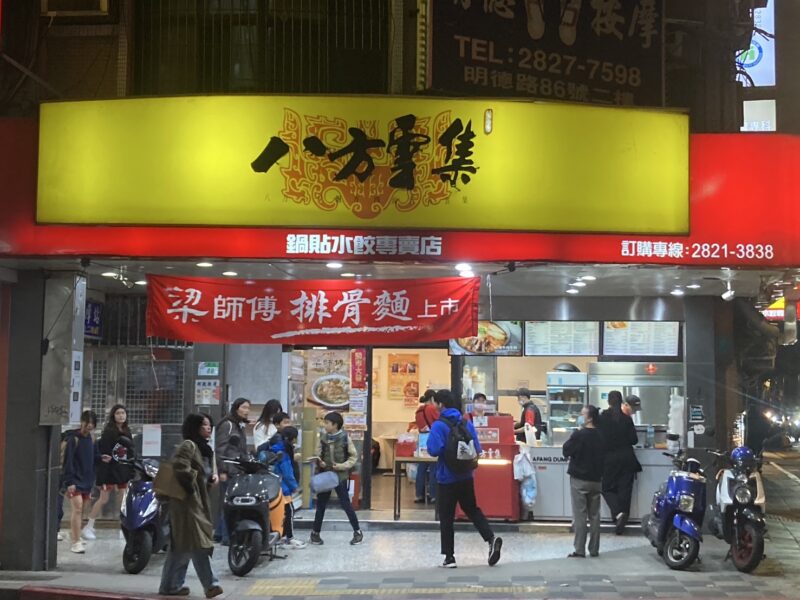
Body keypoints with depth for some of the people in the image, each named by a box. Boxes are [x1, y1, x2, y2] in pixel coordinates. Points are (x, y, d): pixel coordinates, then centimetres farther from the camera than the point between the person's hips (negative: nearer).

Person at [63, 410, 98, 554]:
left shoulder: (90, 439, 13)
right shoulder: (72, 439, -9)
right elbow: (68, 461, -13)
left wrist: (92, 480, 14)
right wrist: (69, 481, -18)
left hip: (86, 481, 7)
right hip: (75, 481, -7)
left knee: (80, 510, 11)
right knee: (77, 508, -14)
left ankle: (74, 536, 22)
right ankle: (75, 542, -15)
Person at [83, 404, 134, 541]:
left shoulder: (127, 432, 11)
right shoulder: (108, 432, -10)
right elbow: (103, 453, -14)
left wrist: (131, 473, 12)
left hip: (123, 471, 6)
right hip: (109, 470, -6)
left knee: (123, 501, 7)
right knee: (103, 499, -3)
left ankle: (123, 528, 14)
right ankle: (88, 528, 8)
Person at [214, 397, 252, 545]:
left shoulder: (241, 426, 21)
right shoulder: (227, 424, -5)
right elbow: (220, 449, -10)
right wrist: (222, 470, -15)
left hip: (239, 470, 8)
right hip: (228, 471, -8)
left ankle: (219, 534, 13)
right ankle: (227, 536, -10)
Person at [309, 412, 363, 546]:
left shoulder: (345, 438, -10)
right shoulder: (323, 438, 1)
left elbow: (353, 457, -5)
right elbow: (318, 455, 8)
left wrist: (341, 466, -16)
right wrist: (319, 462, -13)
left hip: (340, 476, -3)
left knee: (346, 504, 1)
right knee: (321, 504, 10)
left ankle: (358, 532, 13)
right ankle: (315, 533, 22)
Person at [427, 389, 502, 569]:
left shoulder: (439, 426, -14)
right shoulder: (467, 423, 5)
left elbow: (433, 450, -24)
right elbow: (477, 449, 7)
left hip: (447, 478, -5)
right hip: (466, 477, 5)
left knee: (446, 518, 5)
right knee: (472, 510, 18)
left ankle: (449, 557, 8)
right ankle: (491, 538, -2)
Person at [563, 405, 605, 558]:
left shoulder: (579, 435, -16)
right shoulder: (600, 437, 4)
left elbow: (566, 451, -8)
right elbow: (603, 456, 13)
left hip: (579, 480, -6)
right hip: (596, 479, 6)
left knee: (579, 516, -2)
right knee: (594, 516, 10)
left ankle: (580, 550, -3)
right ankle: (594, 549, 14)